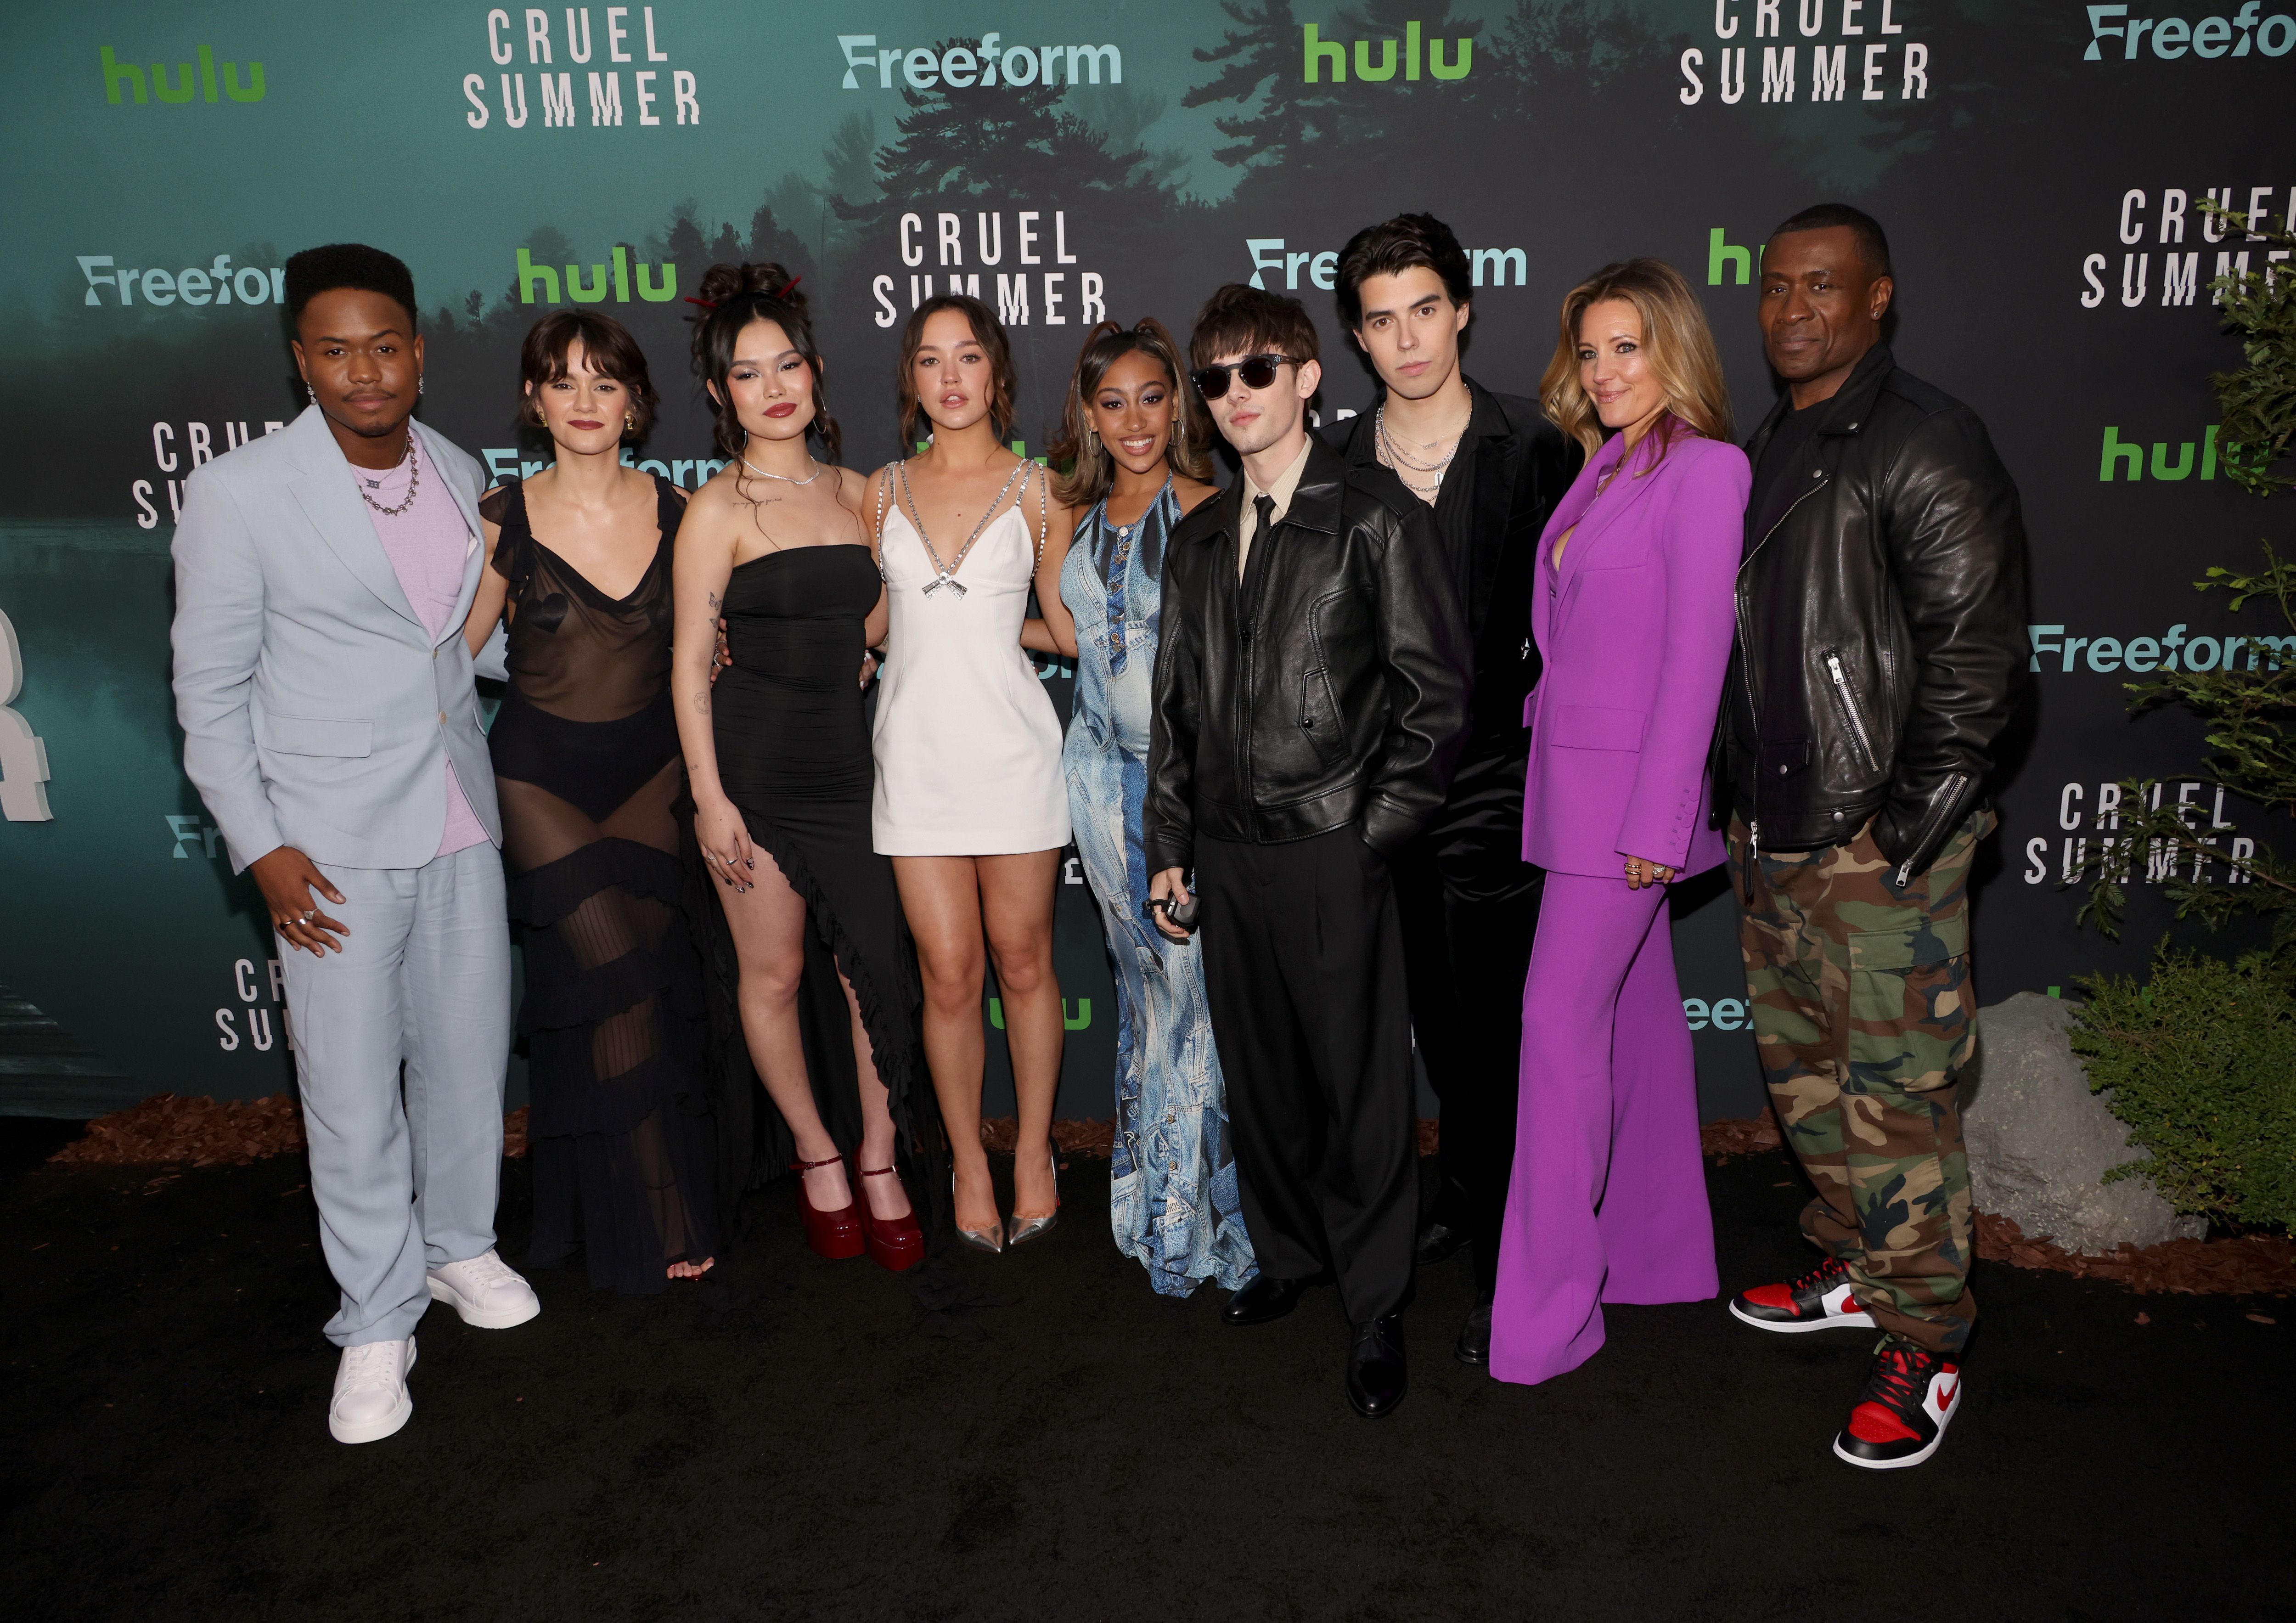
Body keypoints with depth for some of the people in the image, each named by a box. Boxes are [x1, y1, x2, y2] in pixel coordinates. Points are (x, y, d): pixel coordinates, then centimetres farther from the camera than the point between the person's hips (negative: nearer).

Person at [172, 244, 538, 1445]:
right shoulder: (238, 492, -10)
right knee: (352, 1090, 2)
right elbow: (209, 689, -6)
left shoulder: (459, 474, 6)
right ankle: (377, 1323, 20)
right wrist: (259, 848, -11)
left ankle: (460, 1247, 36)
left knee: (469, 1054, 14)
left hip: (459, 819, 5)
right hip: (333, 843, -5)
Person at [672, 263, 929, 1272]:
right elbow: (690, 660, -7)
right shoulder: (719, 509, -5)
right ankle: (818, 1158, 27)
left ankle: (879, 1164, 21)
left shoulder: (853, 492, 8)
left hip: (846, 754, 4)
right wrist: (709, 796, -11)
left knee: (873, 967, 4)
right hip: (755, 762, -4)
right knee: (772, 973, 7)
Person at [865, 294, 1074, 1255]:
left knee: (1023, 965, 7)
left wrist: (987, 624, 9)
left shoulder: (1035, 491, 4)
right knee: (949, 977, 3)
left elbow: (1068, 631, 7)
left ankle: (1034, 1151, 25)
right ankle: (968, 1162, 21)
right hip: (918, 754, 2)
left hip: (1012, 751, -1)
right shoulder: (883, 491, 9)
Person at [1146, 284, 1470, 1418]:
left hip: (1333, 851, -5)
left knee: (1359, 1083, 2)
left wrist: (1380, 825, -9)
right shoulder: (1196, 541, 15)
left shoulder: (1376, 517, -2)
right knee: (1259, 1074, 14)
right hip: (1227, 851, 5)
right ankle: (1288, 1256, 34)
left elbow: (1439, 689, -5)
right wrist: (1168, 847, 13)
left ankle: (1376, 1309, 18)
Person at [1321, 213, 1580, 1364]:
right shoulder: (1333, 461, 4)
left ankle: (1505, 1265, 17)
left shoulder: (1534, 449, -5)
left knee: (1496, 1030, 3)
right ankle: (1465, 1190, 41)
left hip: (1490, 783, -3)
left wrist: (1524, 717, -7)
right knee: (1435, 1015, 18)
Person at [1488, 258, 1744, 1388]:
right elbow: (1572, 635, 12)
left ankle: (1548, 1312, 2)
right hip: (1573, 776, 8)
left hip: (1629, 784, -8)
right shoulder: (1604, 469, 14)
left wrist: (1656, 820, -18)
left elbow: (1697, 653, -15)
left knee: (1561, 1018, -8)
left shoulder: (1704, 470, -10)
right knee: (1635, 1011, 14)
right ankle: (1658, 1253, 28)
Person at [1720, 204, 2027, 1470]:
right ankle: (1854, 1270, 36)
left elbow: (1975, 651, -15)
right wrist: (1742, 801, 15)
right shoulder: (1763, 453, 15)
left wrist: (1910, 820, -16)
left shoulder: (1926, 444, -10)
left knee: (1895, 1093, -2)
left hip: (1881, 842, -8)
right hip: (1773, 831, 8)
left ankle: (1923, 1344, 14)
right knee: (1800, 1068, 17)